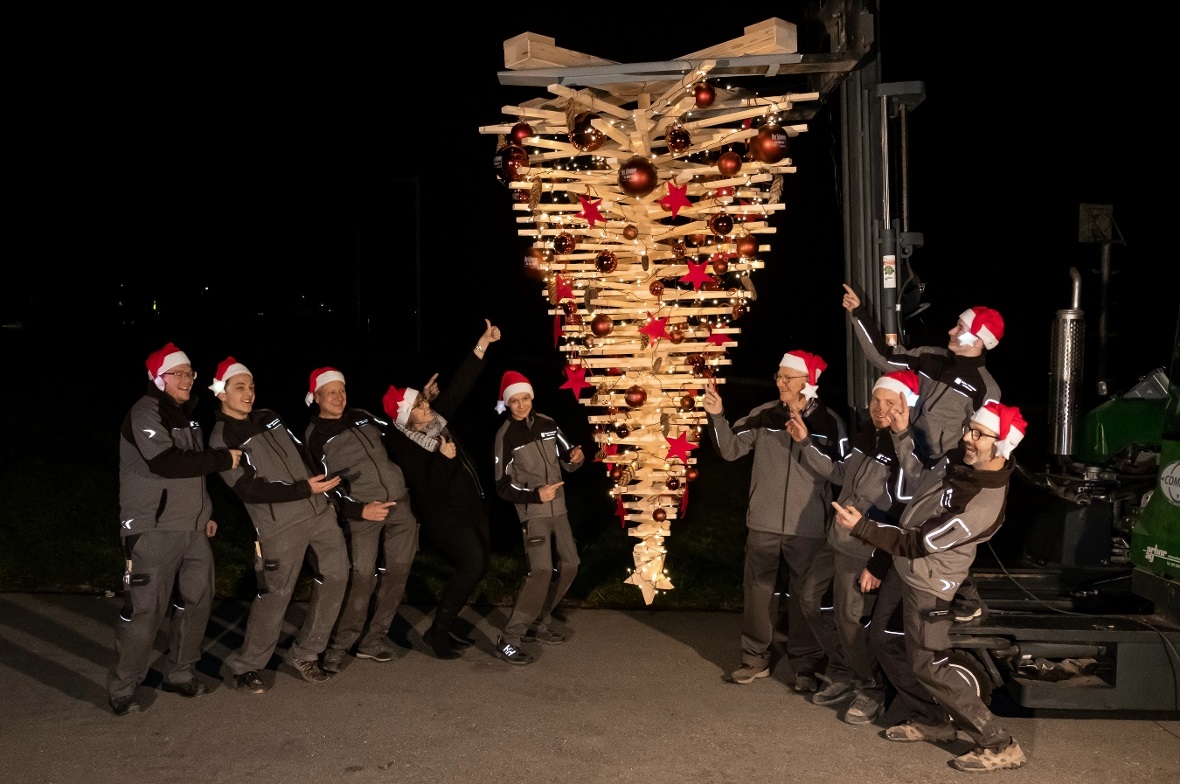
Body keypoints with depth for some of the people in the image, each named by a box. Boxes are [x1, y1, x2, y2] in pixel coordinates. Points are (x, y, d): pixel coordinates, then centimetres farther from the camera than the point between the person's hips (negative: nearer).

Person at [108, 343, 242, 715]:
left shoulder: (186, 415, 16)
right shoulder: (145, 413, -12)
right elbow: (167, 462, -26)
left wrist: (205, 513, 23)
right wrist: (224, 458, -19)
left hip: (192, 529, 9)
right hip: (153, 530, -8)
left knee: (197, 599, 11)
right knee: (145, 609, -6)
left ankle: (179, 673, 25)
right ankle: (121, 689, 8)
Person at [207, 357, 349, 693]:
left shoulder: (268, 417, 14)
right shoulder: (222, 440, -7)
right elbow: (249, 489, -15)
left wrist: (323, 487, 13)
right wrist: (305, 489, -18)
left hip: (320, 511, 7)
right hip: (280, 526, -7)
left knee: (335, 578, 5)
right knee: (275, 596, -5)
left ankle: (304, 654, 20)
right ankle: (245, 667, 16)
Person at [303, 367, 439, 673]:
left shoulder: (360, 416, 13)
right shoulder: (315, 437, -3)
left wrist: (422, 398, 19)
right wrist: (358, 510, -20)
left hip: (400, 502, 6)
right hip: (362, 511, -6)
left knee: (398, 572, 5)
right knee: (362, 577, -14)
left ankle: (373, 640, 16)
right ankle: (338, 646, 2)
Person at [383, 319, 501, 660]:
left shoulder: (436, 417, 2)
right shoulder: (404, 448, -18)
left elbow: (459, 387, 2)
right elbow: (428, 490, -24)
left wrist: (481, 346, -1)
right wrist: (444, 458, -25)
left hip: (471, 506, 9)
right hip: (444, 515, -8)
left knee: (479, 564, 9)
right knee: (472, 565, -20)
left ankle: (445, 623, 21)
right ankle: (437, 632, -7)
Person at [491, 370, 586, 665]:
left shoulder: (547, 424, 2)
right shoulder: (505, 435, -12)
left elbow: (567, 461, 10)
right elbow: (503, 487, -12)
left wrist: (577, 456, -13)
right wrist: (536, 495, -26)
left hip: (558, 509, 7)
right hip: (532, 512, -7)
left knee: (569, 565, 11)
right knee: (542, 570, -20)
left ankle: (539, 626, 24)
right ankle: (509, 639, -16)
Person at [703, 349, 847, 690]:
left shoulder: (828, 421, -4)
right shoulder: (764, 414, 0)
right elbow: (731, 449, -6)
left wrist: (805, 437, -18)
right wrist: (717, 416, -19)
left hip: (807, 527, -2)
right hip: (763, 523, 2)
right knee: (756, 590, 11)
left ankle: (805, 665, 23)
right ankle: (755, 658, 27)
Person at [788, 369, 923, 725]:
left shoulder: (909, 448, -19)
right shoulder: (864, 437, 5)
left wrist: (901, 434, -49)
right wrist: (805, 444, 17)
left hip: (865, 550, -9)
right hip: (837, 539, 9)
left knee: (848, 620, -3)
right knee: (809, 599, 16)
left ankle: (871, 690, 20)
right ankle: (843, 673, 31)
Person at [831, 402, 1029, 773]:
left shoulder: (984, 506, -31)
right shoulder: (959, 460, -7)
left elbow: (915, 544, -27)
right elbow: (918, 483, 15)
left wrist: (861, 527, -26)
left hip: (927, 587, -9)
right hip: (901, 571, 9)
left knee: (927, 667, -3)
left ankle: (999, 745, 7)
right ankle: (931, 720, 33)